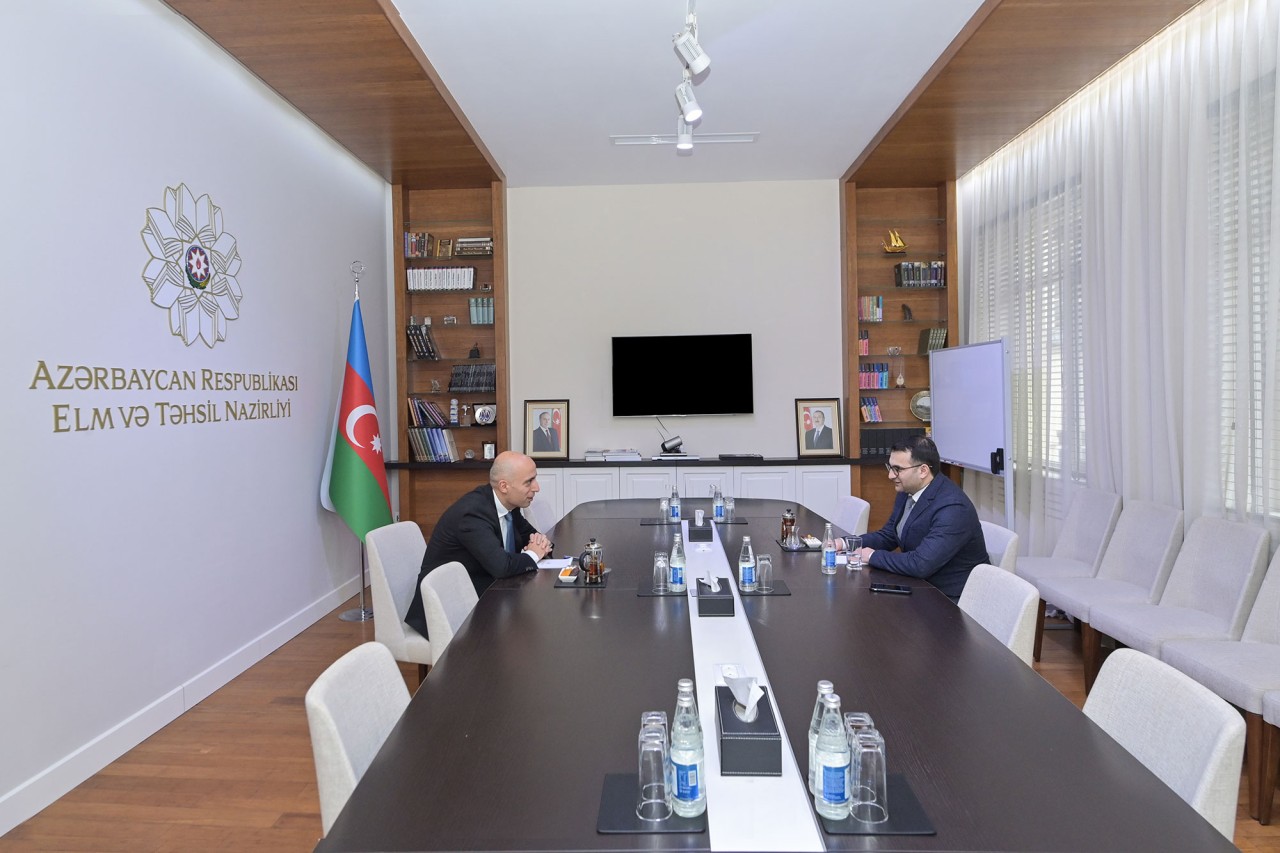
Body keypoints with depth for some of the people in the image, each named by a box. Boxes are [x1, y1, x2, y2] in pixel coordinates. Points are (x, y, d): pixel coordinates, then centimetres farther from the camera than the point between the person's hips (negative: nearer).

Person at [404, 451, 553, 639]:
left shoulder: (507, 503, -1)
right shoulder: (473, 512, -25)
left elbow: (527, 533, 16)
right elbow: (501, 566, -34)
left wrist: (539, 541, -7)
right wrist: (532, 555, -15)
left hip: (481, 591, 8)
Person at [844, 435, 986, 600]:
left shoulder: (953, 508, -26)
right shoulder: (908, 491, 1)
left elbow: (921, 564, -33)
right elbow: (888, 536, 13)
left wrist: (873, 556, -19)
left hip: (951, 599, -7)